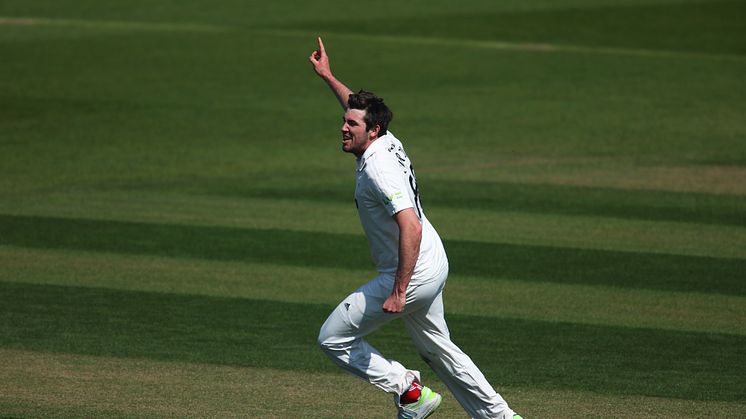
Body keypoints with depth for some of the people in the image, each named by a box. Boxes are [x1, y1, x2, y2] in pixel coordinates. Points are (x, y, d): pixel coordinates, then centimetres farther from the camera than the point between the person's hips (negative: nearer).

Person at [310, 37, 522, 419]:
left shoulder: (378, 168, -24)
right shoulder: (387, 141, 4)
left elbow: (411, 228, -34)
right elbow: (359, 108, 29)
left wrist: (398, 291, -34)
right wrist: (328, 77, 35)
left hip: (413, 272, -10)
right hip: (434, 267, 10)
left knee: (333, 338, -3)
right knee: (437, 348, 24)